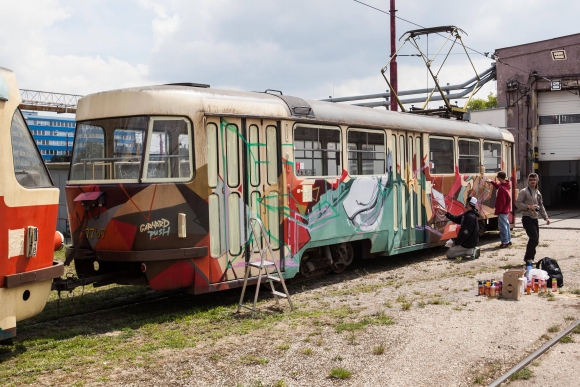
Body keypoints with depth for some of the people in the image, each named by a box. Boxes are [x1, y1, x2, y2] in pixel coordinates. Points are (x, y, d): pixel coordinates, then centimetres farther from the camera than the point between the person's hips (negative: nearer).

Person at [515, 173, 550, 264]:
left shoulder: (538, 193, 16)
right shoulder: (524, 192, -7)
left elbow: (541, 206, 22)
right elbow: (518, 203, -12)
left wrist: (545, 217, 14)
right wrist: (528, 207, -22)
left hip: (534, 219, 8)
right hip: (527, 218, -8)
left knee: (535, 240, 9)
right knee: (534, 238, -16)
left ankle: (530, 258, 20)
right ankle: (528, 258, -5)